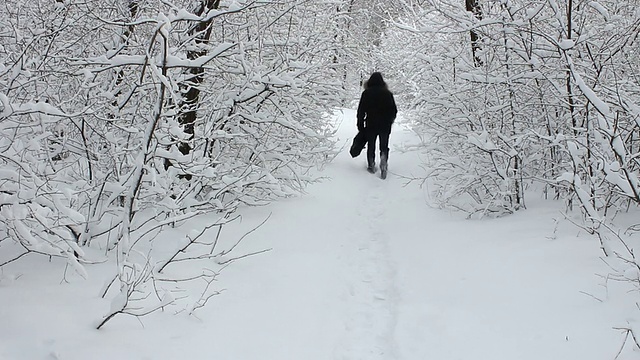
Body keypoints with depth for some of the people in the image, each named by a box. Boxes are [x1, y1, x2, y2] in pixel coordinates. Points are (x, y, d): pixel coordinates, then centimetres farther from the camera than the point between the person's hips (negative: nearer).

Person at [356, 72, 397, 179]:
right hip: (385, 126, 1)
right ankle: (384, 158, -14)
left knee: (371, 146, 14)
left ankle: (371, 166, 18)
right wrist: (389, 121, 20)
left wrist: (360, 125, 5)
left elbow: (361, 111, -3)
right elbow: (394, 110, 4)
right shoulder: (387, 93, -1)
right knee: (384, 146, 12)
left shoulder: (366, 93, -4)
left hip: (371, 125, 0)